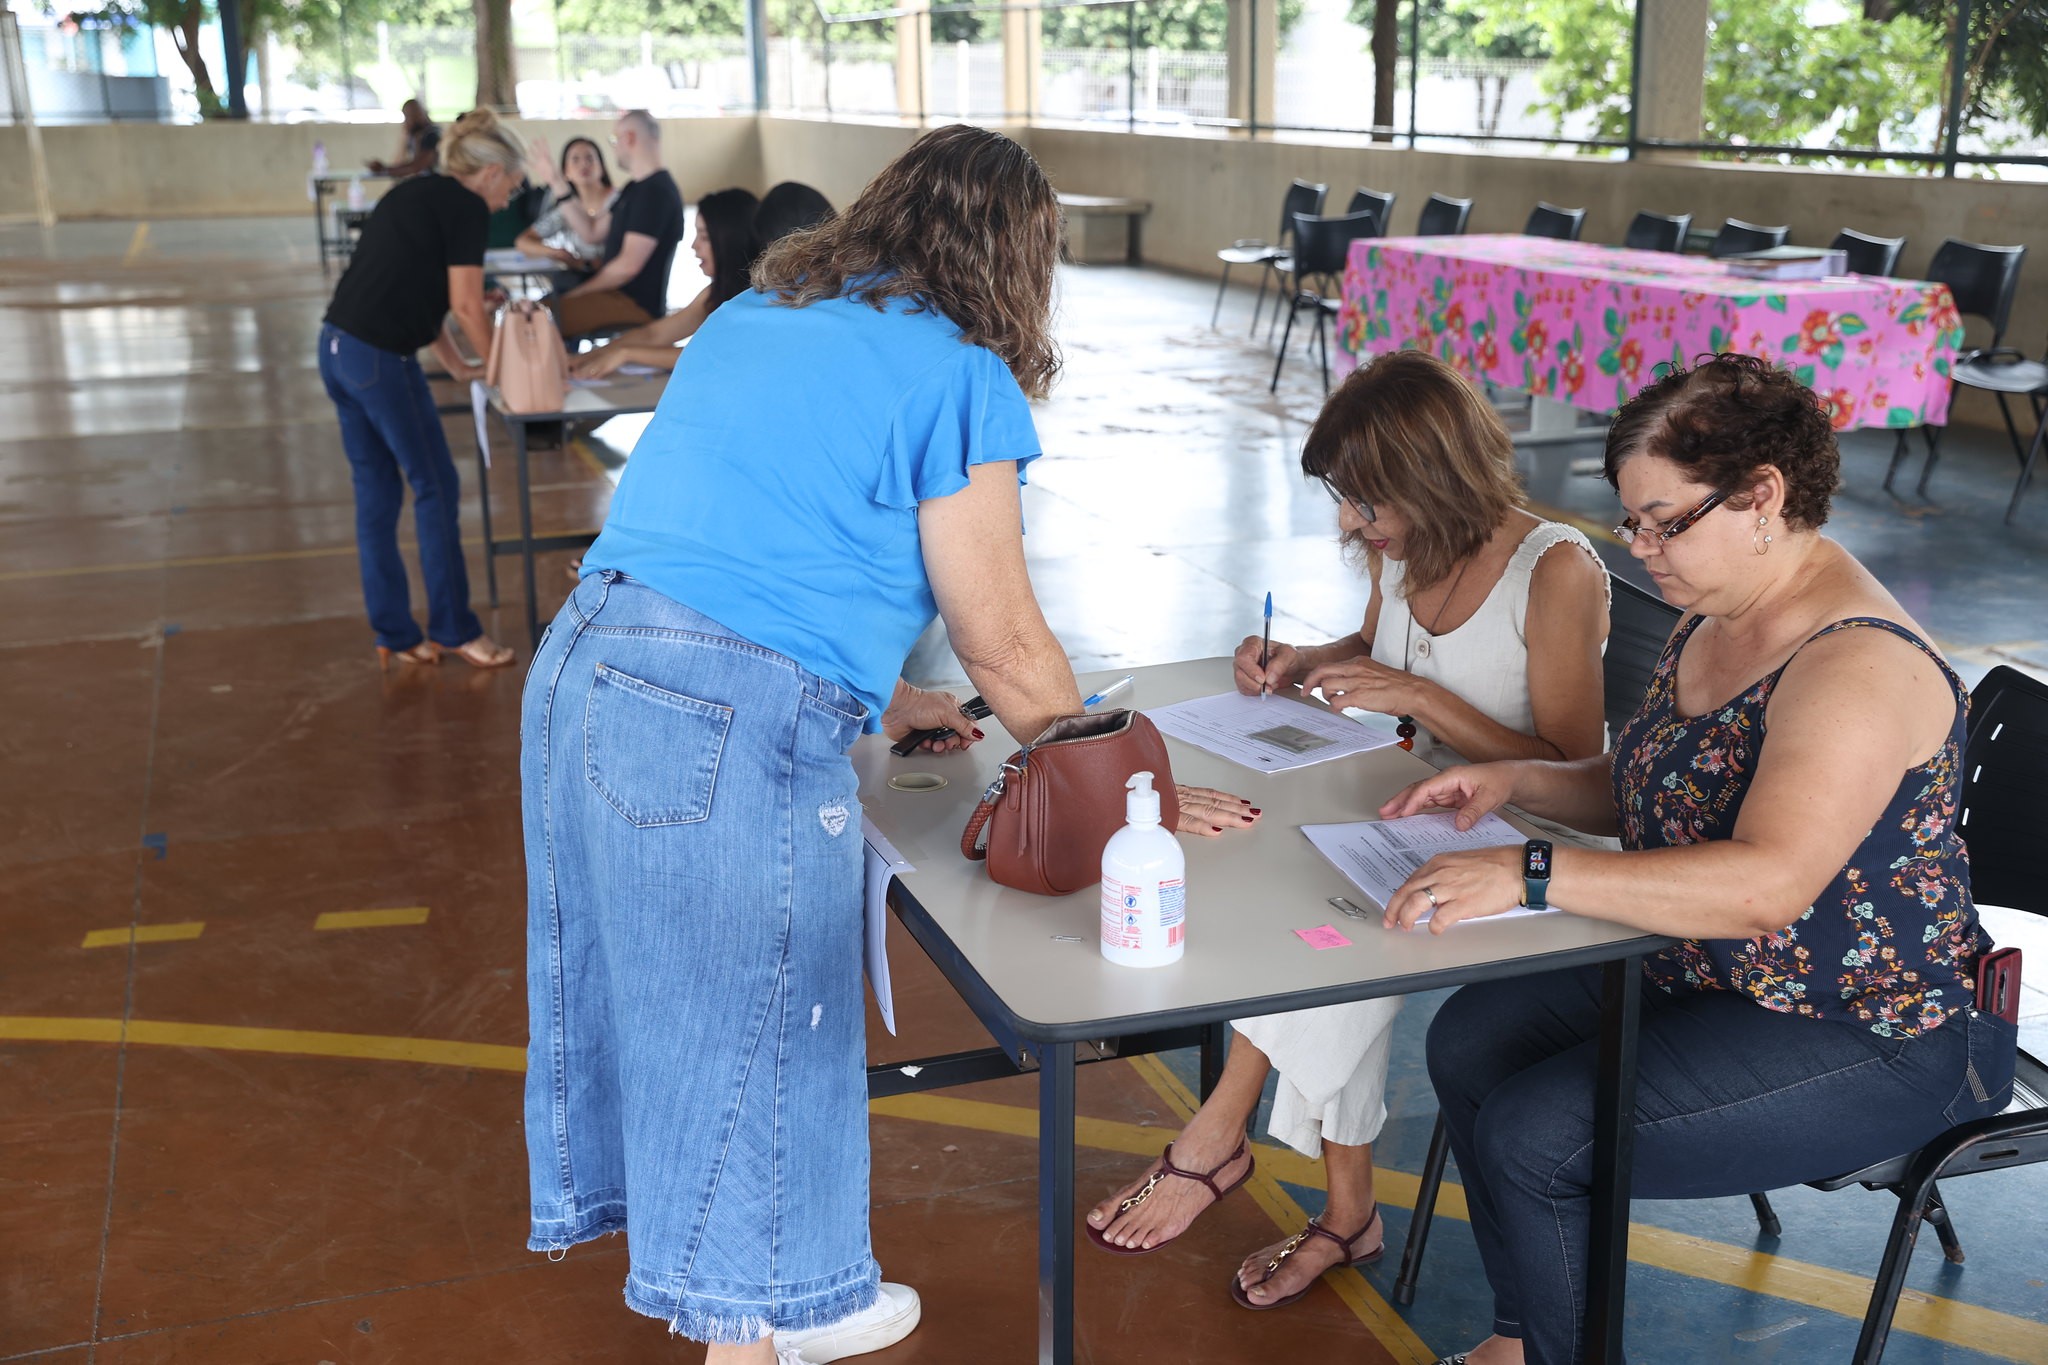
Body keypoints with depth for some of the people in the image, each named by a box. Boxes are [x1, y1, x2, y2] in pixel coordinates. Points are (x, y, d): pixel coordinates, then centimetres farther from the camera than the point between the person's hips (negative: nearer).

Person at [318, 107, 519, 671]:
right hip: (381, 360, -9)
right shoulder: (467, 208, -7)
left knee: (375, 494, 13)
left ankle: (394, 635, 21)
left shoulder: (413, 194, 20)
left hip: (337, 347, 9)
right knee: (436, 489, 4)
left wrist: (458, 365, 23)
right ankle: (454, 629, 13)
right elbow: (466, 305, -10)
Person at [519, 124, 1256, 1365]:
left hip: (583, 669, 9)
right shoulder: (960, 381, -7)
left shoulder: (753, 318, 17)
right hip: (730, 733, -9)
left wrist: (870, 694, 29)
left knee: (650, 986, 22)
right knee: (755, 1027, 9)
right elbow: (1005, 646, -5)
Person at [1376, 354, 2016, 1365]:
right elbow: (1648, 795, 16)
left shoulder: (1860, 666, -27)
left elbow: (1765, 885, -39)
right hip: (1700, 976, 10)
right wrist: (1517, 781, -2)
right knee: (1471, 1039, 1)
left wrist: (1531, 875, -42)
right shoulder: (1710, 618, 5)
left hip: (1867, 1042, -10)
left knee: (1532, 1136, -19)